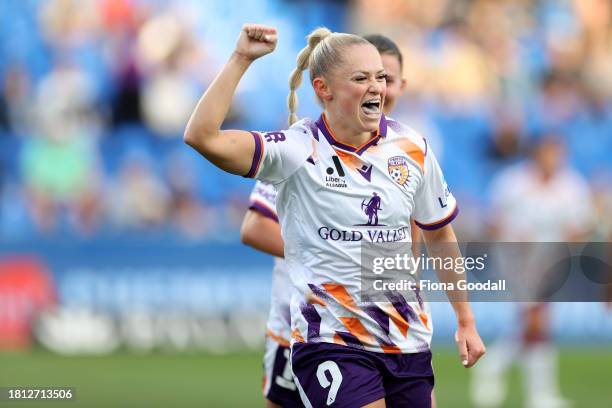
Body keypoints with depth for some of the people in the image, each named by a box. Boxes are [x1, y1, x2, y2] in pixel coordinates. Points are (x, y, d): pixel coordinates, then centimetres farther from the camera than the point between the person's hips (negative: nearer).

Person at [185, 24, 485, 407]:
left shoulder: (411, 147, 3)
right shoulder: (298, 150, -9)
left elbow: (440, 235, 17)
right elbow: (202, 137, -22)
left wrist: (466, 320, 19)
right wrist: (241, 59, -22)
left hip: (408, 343, 5)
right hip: (331, 343, -5)